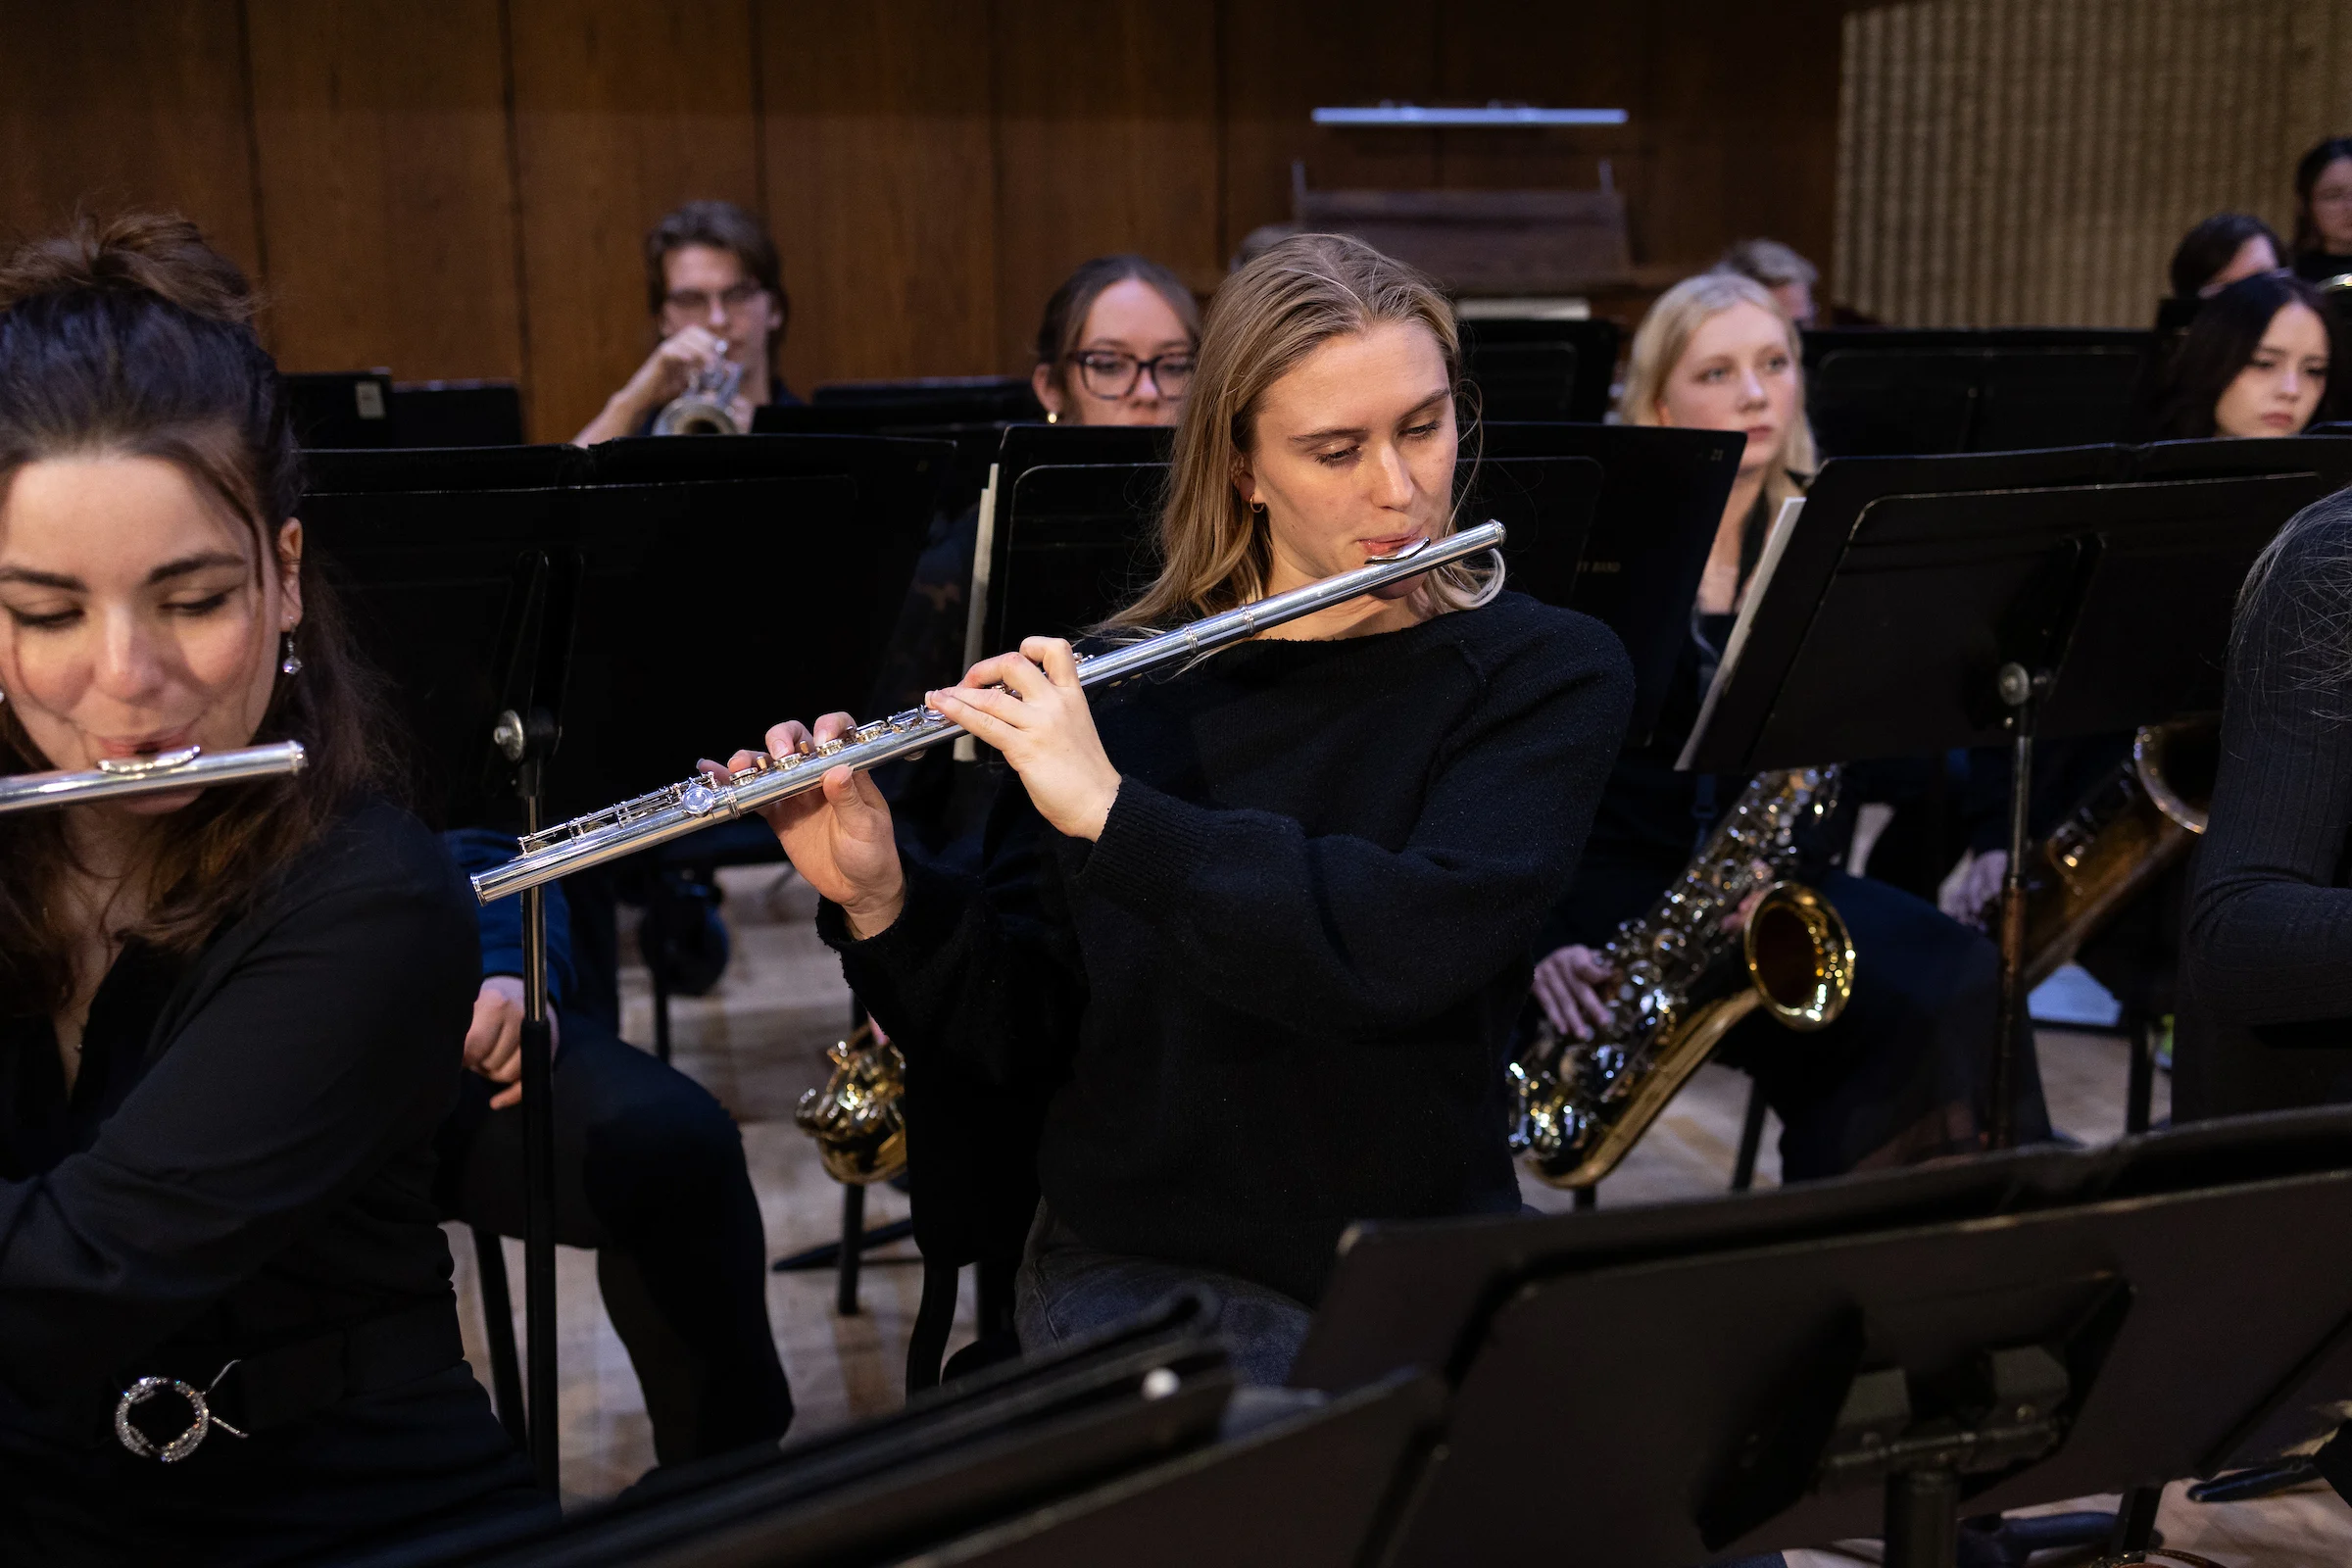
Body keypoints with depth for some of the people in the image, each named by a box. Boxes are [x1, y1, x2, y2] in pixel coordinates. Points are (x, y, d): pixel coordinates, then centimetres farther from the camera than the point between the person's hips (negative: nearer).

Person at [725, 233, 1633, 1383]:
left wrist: (1115, 812, -24)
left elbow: (1418, 944, -23)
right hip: (1141, 1267, 0)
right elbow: (1030, 1032, 3)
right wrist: (880, 901, -14)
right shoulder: (1116, 688, 2)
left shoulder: (1547, 675, -4)